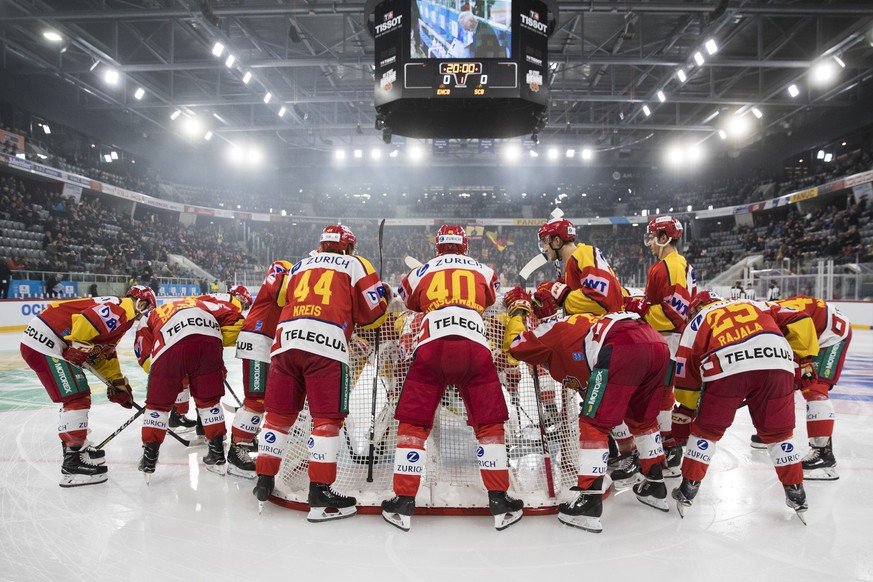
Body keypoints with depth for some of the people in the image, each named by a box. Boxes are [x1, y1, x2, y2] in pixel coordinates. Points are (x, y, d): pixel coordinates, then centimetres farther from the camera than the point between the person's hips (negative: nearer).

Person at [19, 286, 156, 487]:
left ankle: (77, 446, 31)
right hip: (44, 341, -11)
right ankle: (74, 462, -11)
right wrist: (78, 349, -20)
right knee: (77, 398, -11)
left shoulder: (118, 314, 21)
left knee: (80, 395, 19)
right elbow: (84, 321, -26)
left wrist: (118, 383, 22)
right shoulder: (119, 310, -11)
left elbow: (104, 353, 25)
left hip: (43, 342, 11)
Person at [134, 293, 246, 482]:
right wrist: (221, 344, 28)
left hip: (171, 346, -1)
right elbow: (233, 314, 24)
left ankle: (148, 460, 22)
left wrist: (179, 377, 31)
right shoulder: (201, 302, 39)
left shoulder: (153, 315, 38)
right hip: (209, 340, 2)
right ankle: (218, 455, 26)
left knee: (159, 403, 18)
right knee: (209, 400, 20)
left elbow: (145, 357, 26)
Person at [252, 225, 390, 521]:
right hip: (326, 345, -5)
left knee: (279, 415, 14)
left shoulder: (300, 266, 27)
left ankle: (264, 482, 21)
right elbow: (372, 315, 10)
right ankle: (319, 492, -2)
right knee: (328, 419, -1)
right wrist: (384, 295, 29)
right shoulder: (356, 265, 14)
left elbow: (281, 300, 32)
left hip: (285, 340, 5)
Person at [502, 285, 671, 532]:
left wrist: (518, 310, 29)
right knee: (642, 419, 28)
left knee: (594, 424, 1)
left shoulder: (552, 329, 19)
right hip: (659, 345, 9)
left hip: (623, 348, -8)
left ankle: (589, 503, -1)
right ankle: (655, 487, 39)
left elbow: (514, 344, 17)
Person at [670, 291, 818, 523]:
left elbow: (686, 375, 26)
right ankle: (796, 493, 24)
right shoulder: (755, 305, 36)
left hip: (726, 369, -2)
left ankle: (688, 489, 18)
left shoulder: (696, 323, 29)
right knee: (779, 432, 20)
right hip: (777, 363, 2)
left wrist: (684, 414, 34)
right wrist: (806, 357, 30)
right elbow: (799, 322, 22)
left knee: (706, 430, 15)